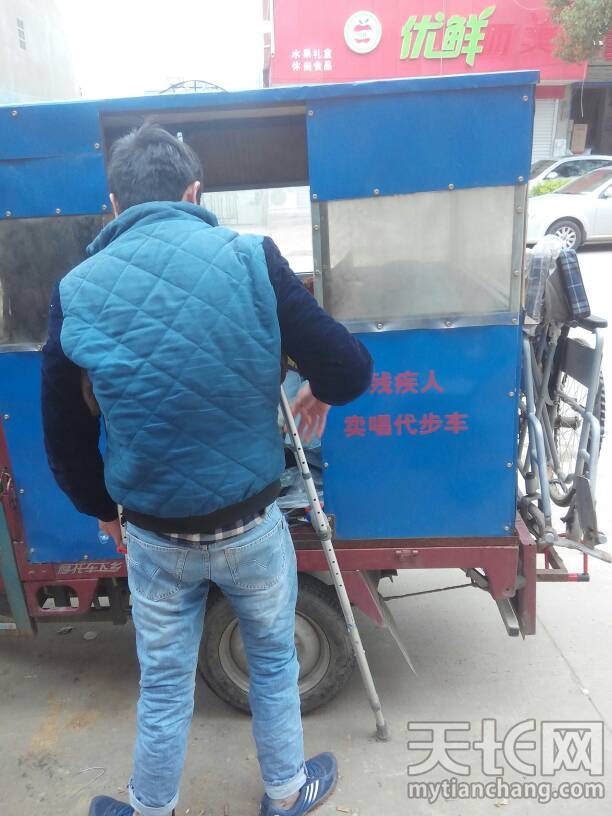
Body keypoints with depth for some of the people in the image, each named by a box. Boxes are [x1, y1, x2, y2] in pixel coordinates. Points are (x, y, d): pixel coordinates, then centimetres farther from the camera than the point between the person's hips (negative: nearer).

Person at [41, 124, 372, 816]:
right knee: (274, 660, 25)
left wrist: (101, 507, 20)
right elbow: (349, 369, -12)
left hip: (153, 535, 1)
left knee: (164, 684, 23)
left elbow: (65, 437, 2)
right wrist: (320, 394, 11)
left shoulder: (76, 291, -6)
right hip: (250, 525, -1)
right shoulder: (251, 259, -13)